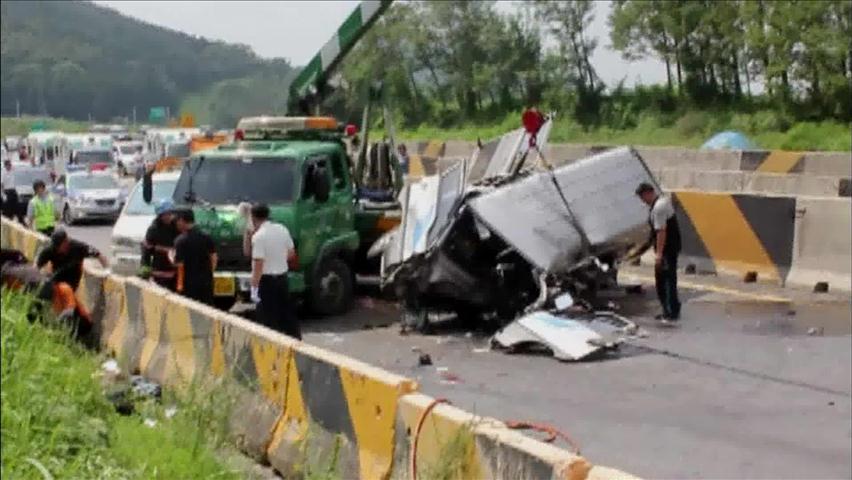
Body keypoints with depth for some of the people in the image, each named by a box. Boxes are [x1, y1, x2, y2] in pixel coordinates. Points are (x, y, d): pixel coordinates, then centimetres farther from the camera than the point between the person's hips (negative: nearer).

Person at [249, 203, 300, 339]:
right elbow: (292, 254, 11)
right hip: (282, 277, 7)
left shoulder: (258, 236, -18)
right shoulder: (282, 229, 2)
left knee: (268, 316, 1)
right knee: (287, 311, 16)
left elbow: (258, 265, -21)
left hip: (266, 279, -7)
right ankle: (296, 338, 24)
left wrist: (254, 287, -19)